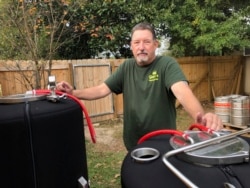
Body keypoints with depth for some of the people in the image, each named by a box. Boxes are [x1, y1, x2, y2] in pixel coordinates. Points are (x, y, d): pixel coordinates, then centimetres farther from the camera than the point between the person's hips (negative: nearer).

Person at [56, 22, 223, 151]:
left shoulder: (167, 64, -14)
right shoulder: (126, 67, 2)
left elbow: (182, 91, -30)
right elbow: (102, 90, 1)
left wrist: (201, 116, -50)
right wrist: (73, 93, -13)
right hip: (133, 144, 5)